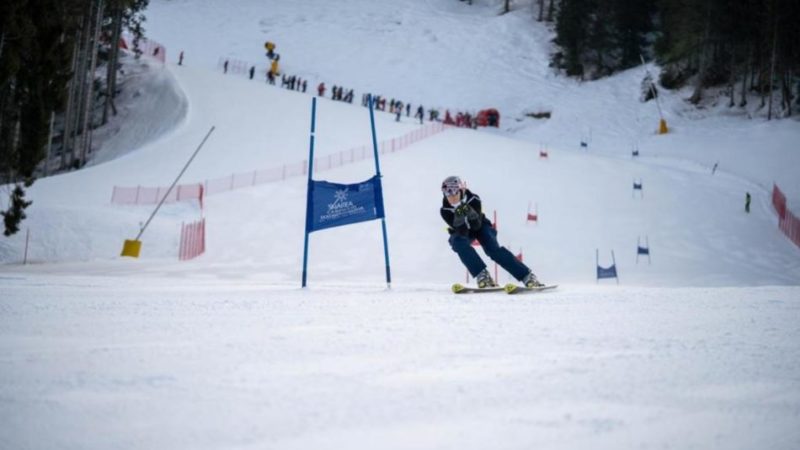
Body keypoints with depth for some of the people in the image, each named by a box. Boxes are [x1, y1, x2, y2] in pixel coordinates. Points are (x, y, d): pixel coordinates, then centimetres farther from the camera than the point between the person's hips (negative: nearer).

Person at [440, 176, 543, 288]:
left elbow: (477, 226, -32)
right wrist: (459, 218, -50)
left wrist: (470, 213, -51)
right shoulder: (445, 210, -25)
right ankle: (482, 275, -33)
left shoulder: (473, 200, -28)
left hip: (480, 226, -1)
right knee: (460, 244, -34)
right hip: (461, 232, 1)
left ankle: (527, 276, -26)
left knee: (493, 249, -26)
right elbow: (461, 231, -31)